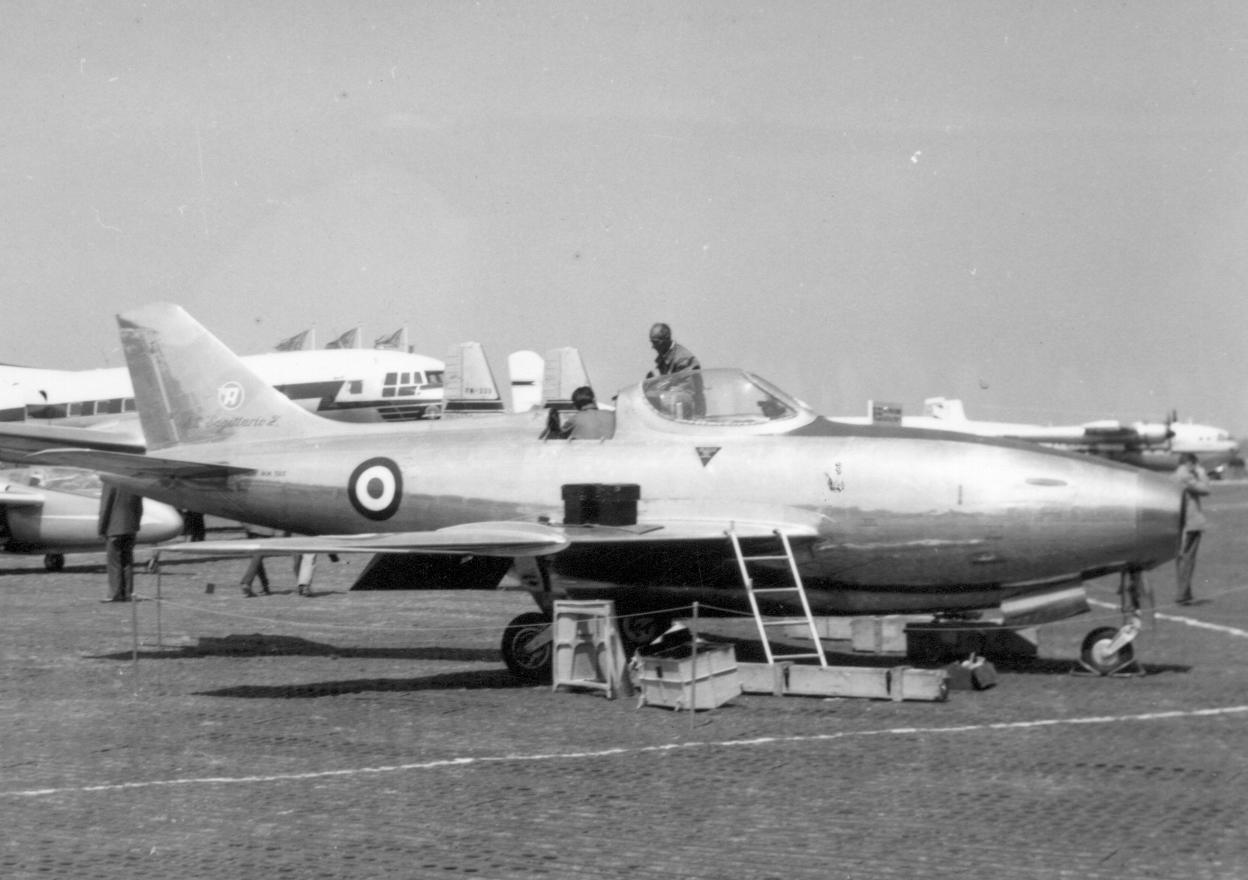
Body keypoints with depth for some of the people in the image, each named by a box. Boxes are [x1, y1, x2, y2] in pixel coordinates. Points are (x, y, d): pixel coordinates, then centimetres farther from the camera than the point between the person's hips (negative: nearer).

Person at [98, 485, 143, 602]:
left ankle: (115, 594, -4)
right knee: (127, 562, 9)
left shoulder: (111, 484, -13)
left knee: (114, 562, -2)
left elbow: (105, 508, -11)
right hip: (130, 529, 5)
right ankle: (128, 594, 9)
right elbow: (139, 509, 10)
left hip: (114, 528, -5)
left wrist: (102, 529, -4)